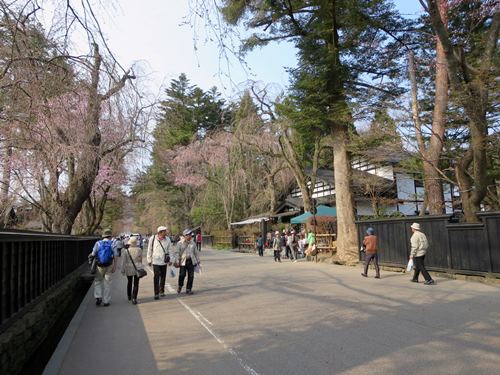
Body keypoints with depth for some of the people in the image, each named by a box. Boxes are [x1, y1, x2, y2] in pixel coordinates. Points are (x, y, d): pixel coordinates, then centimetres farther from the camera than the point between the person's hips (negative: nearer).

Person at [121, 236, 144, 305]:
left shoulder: (127, 250, -10)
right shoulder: (139, 249, -8)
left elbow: (124, 261, -5)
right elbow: (141, 259, 3)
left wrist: (123, 270, 3)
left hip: (129, 269, 1)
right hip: (137, 268, -1)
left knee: (129, 282, 20)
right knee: (136, 284, 3)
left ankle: (129, 296, 35)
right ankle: (134, 298, -5)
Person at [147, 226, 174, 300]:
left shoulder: (167, 239, -2)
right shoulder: (152, 238, -7)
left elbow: (170, 250, 5)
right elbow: (149, 250, 1)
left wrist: (170, 260, 2)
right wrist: (149, 260, 3)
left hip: (164, 261, 3)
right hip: (156, 261, -3)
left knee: (163, 277, 12)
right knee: (156, 277, -8)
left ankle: (162, 291, 28)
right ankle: (156, 293, 0)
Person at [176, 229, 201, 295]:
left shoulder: (192, 243, 9)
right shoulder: (180, 243, -2)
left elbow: (196, 252, 15)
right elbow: (178, 253, -3)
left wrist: (198, 260, 13)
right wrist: (177, 261, -10)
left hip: (191, 261, 3)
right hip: (183, 261, -3)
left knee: (191, 276, 2)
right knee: (182, 275, -3)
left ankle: (188, 289, 13)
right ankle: (180, 286, 25)